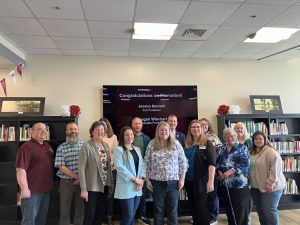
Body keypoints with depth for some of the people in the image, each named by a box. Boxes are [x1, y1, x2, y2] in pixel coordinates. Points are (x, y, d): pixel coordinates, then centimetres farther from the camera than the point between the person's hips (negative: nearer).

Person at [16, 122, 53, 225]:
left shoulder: (47, 146, 11)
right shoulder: (26, 147, -15)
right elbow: (20, 169, -21)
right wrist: (24, 188, -24)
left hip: (46, 189, 8)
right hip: (32, 190, -8)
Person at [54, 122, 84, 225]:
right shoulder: (61, 147, -1)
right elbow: (61, 167, -7)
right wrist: (77, 176, -13)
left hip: (82, 182, 1)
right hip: (66, 182, -1)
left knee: (80, 210, 10)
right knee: (64, 211, 8)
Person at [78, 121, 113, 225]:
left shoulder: (106, 145, 7)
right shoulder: (86, 146, -12)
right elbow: (81, 168, -14)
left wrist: (111, 182, 10)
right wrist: (83, 189, -17)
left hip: (105, 185, 6)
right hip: (92, 186, -6)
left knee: (101, 214, 16)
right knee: (90, 215, 5)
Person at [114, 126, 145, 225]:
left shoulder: (137, 149, 14)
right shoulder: (118, 150, -7)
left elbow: (142, 165, 11)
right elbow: (120, 167, -17)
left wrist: (142, 179, -5)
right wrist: (135, 179, -16)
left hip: (137, 187, 6)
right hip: (126, 188, -6)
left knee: (132, 216, 14)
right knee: (128, 216, -3)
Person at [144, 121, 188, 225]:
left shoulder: (176, 144, 0)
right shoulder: (151, 144, 1)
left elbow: (182, 162, 1)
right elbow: (147, 163, 4)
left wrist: (182, 179, -3)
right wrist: (147, 179, 0)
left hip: (173, 181, 0)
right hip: (157, 182, 0)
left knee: (173, 209, 11)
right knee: (158, 208, 12)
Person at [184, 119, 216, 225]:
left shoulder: (207, 143, -6)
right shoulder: (187, 144, 8)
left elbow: (212, 163, -14)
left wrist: (210, 181, -22)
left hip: (201, 181, -5)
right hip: (188, 181, 5)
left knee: (201, 207, -1)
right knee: (193, 207, 15)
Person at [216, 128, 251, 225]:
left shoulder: (242, 147, -3)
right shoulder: (222, 148, 11)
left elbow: (246, 164, -14)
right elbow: (217, 162, 14)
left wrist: (230, 171, -20)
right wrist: (219, 172, -6)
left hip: (240, 184, -4)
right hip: (225, 184, 5)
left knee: (241, 209, 1)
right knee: (228, 209, 14)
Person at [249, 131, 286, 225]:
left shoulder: (270, 151, -14)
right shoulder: (251, 152, 9)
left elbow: (275, 167, -21)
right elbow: (249, 167, 18)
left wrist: (270, 183, -22)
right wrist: (250, 181, 14)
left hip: (269, 186, -7)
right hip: (255, 186, 7)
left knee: (269, 210, -2)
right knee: (260, 210, 15)